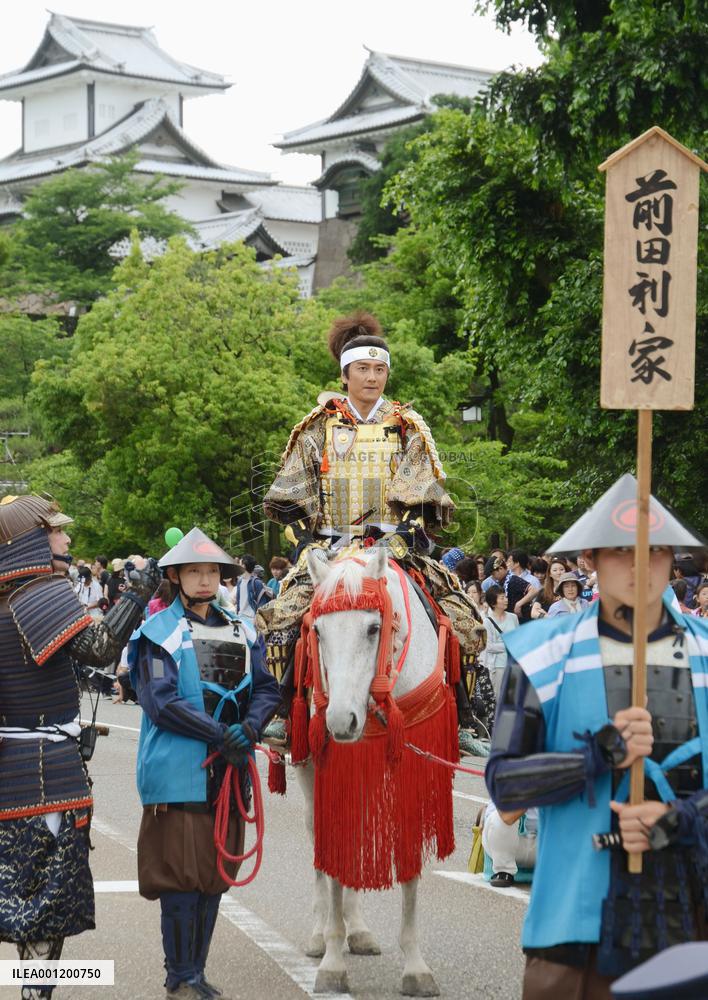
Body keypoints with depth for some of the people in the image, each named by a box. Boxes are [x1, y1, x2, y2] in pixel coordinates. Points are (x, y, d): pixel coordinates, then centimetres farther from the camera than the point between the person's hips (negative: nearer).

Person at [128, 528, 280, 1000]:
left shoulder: (242, 631, 11)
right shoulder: (159, 633, -5)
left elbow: (266, 690, 7)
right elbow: (161, 703, -14)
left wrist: (250, 727, -13)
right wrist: (221, 735, -18)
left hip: (229, 773, 5)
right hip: (178, 774, -5)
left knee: (215, 875, 11)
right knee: (181, 876, -4)